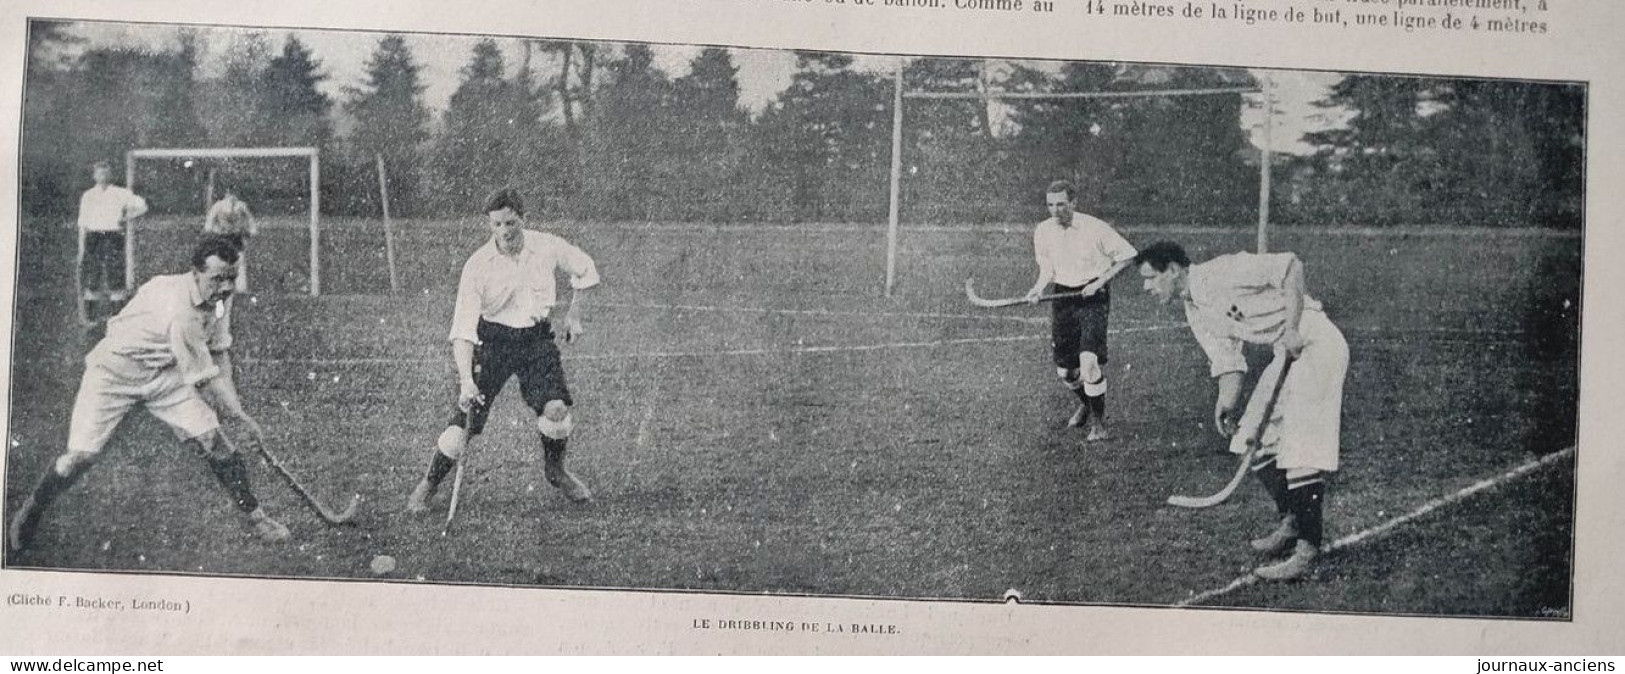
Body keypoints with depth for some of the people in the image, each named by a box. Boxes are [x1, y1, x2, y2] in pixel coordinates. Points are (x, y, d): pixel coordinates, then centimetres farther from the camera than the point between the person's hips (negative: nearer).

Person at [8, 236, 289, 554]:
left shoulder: (220, 296, -9)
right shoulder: (180, 311, -35)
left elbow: (219, 351, 4)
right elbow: (205, 378, -27)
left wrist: (230, 402, -8)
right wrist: (241, 415, -19)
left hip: (165, 372, 7)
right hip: (115, 370, -6)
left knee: (213, 439, -7)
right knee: (81, 456, -15)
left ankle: (256, 516, 5)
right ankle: (31, 512, 14)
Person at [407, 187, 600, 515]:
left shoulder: (548, 247, -9)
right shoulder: (477, 265, -16)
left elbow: (585, 268, 14)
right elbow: (463, 328, -20)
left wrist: (574, 314, 10)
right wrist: (466, 379, -32)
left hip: (537, 337, 2)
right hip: (493, 339, -2)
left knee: (556, 407, -18)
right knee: (465, 419, -9)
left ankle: (555, 469, 12)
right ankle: (428, 485, 13)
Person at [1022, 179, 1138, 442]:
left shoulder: (1095, 228, -14)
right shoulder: (1042, 232, 0)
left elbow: (1127, 256, -6)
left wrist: (1099, 282, -14)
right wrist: (1038, 289, -9)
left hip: (1093, 297, -5)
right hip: (1062, 297, 5)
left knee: (1090, 359, -20)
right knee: (1064, 370, 7)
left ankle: (1098, 420, -2)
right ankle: (1085, 404, 39)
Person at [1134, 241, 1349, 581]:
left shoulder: (1223, 272, -17)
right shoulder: (1195, 314, 9)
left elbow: (1291, 265, -21)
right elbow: (1228, 364, 9)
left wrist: (1292, 328, -24)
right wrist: (1226, 403, -7)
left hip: (1316, 340, -9)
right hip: (1286, 354, 9)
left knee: (1301, 446, -15)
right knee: (1253, 441, 10)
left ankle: (1308, 549, -14)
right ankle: (1290, 523, 25)